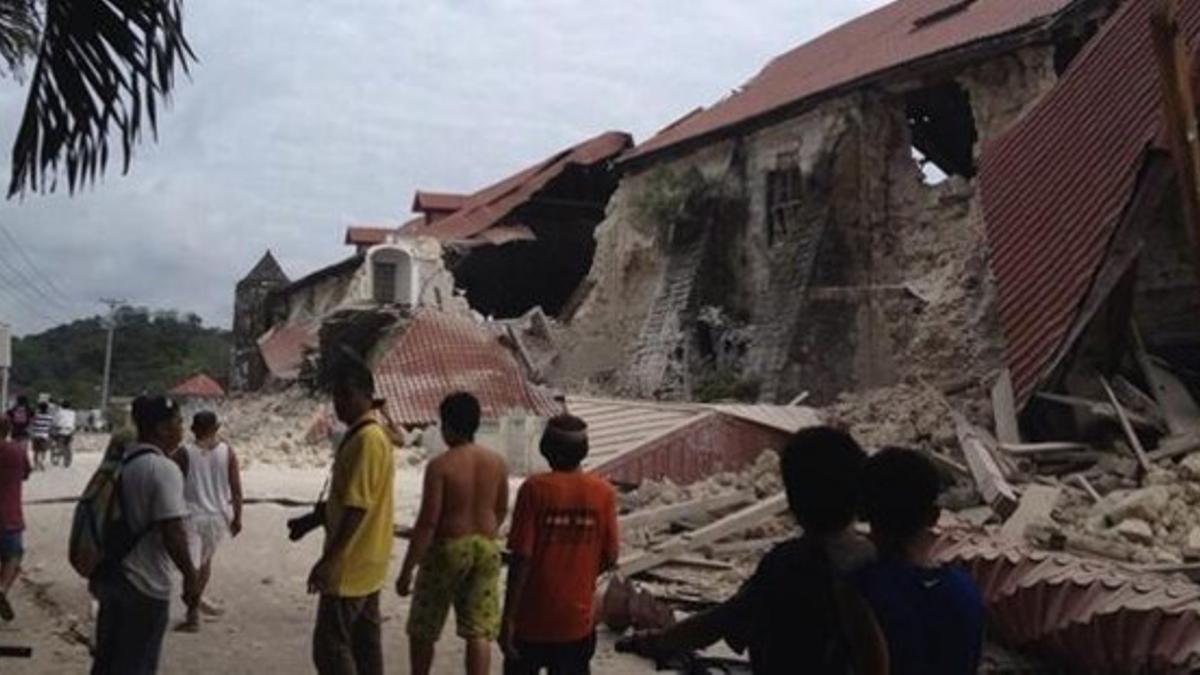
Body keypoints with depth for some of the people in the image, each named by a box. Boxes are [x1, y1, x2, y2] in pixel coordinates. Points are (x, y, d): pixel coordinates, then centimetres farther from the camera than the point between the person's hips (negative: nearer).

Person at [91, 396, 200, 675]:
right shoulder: (164, 468, -20)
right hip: (145, 585, -8)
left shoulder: (120, 461, 6)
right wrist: (191, 575, -16)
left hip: (111, 574, 8)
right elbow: (171, 531, -24)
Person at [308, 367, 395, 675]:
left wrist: (327, 560, -23)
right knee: (365, 642, 14)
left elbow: (356, 509, -24)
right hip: (366, 562, 10)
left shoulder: (365, 440, -20)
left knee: (330, 645, -3)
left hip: (350, 565, -10)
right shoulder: (366, 436, 12)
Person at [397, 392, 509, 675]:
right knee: (479, 631, 7)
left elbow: (427, 522, -18)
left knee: (422, 630, 16)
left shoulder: (440, 465, -15)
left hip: (448, 548, -4)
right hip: (486, 550, 4)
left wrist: (406, 571, -12)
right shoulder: (497, 462, 1)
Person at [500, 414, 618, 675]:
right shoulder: (603, 492, -4)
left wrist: (508, 617, -10)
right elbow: (610, 557, 0)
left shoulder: (535, 488, -13)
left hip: (532, 618, -2)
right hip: (577, 619, 2)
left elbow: (521, 558, -15)